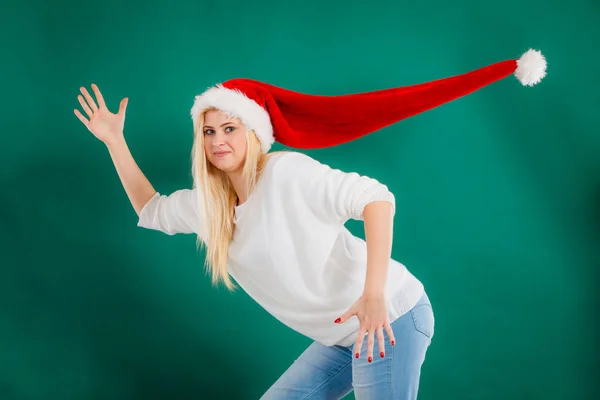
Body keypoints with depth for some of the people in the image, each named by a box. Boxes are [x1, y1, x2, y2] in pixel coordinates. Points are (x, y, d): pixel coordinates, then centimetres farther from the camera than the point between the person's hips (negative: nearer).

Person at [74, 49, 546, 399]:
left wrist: (374, 293, -36)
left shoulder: (287, 172, -16)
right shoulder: (207, 204, 9)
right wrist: (114, 141, 18)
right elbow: (151, 211, 25)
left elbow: (376, 198, -26)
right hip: (341, 338, 8)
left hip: (389, 317, -8)